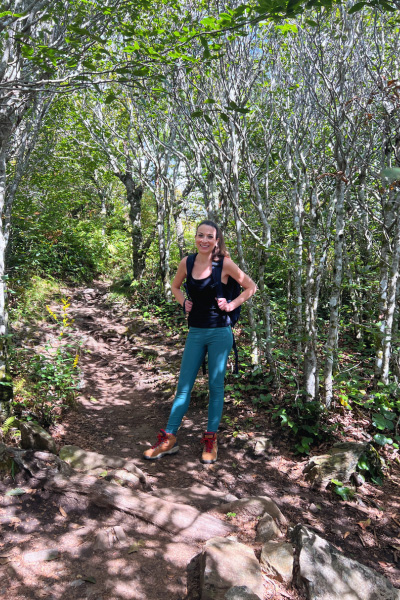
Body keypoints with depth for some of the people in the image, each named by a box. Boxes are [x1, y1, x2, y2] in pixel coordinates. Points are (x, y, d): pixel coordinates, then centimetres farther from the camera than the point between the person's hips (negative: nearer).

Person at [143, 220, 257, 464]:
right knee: (184, 386, 7)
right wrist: (183, 303, 4)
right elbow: (175, 286, 20)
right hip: (195, 332, 3)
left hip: (219, 332, -3)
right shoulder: (187, 262, 2)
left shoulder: (224, 264, -8)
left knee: (216, 386, 7)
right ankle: (169, 439, 16)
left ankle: (211, 440, 20)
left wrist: (231, 305, -8)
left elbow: (251, 286, 1)